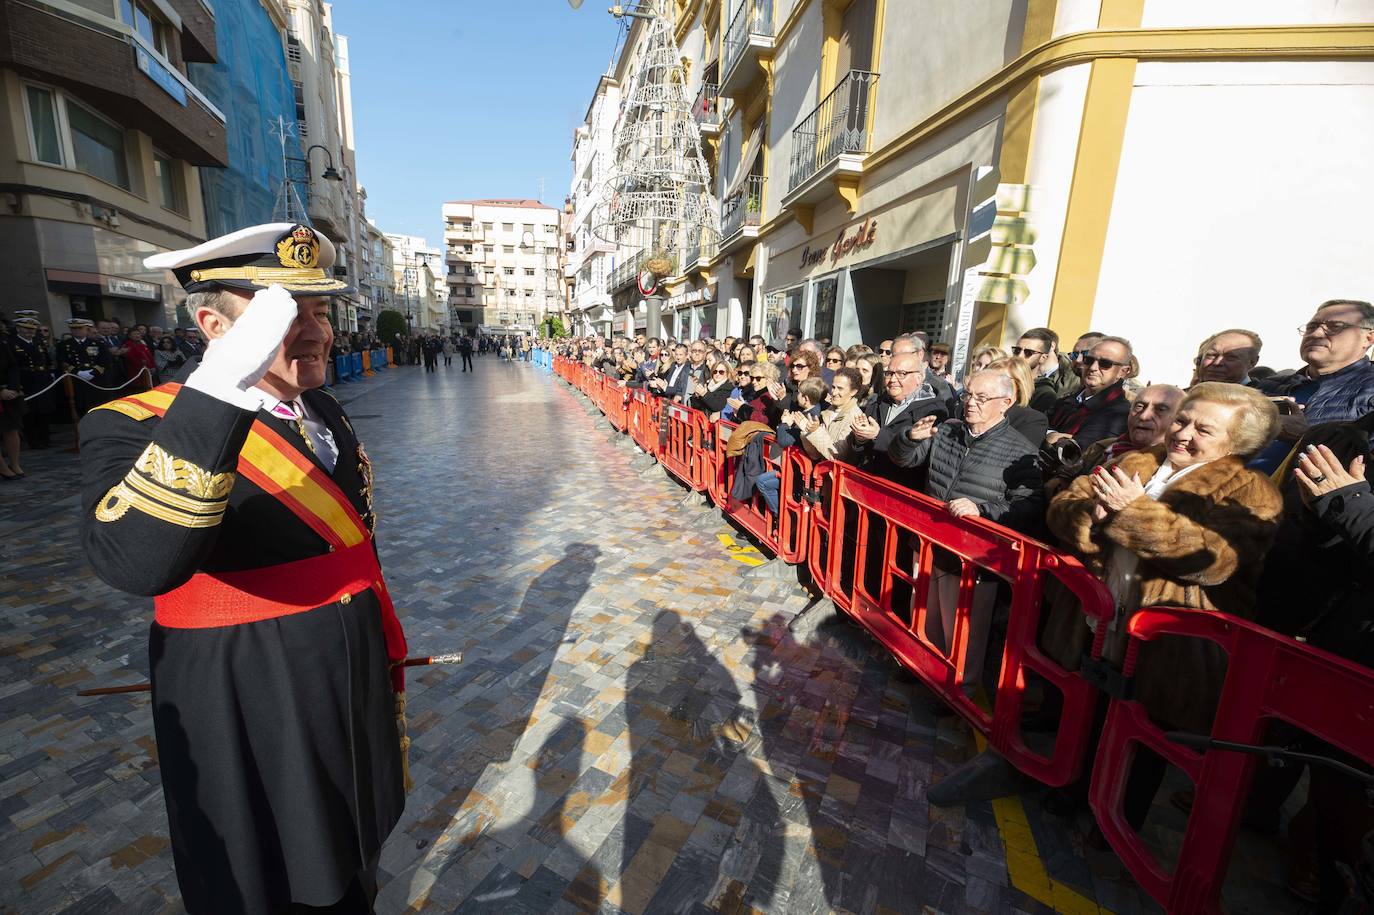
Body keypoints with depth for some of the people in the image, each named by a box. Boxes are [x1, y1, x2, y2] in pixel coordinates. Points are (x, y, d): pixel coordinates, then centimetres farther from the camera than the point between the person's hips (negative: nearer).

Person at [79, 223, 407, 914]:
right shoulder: (133, 427, -18)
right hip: (251, 725, -5)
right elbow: (136, 564, -40)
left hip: (357, 701, 6)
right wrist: (223, 381, -45)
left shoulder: (326, 412, 1)